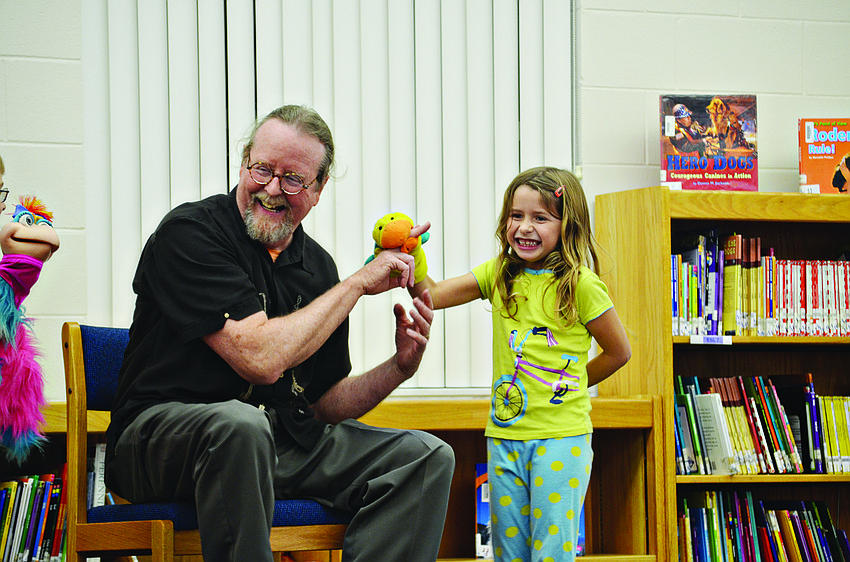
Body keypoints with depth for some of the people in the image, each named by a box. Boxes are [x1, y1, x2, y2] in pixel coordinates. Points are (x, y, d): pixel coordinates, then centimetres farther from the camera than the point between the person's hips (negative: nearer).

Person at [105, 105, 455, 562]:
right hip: (165, 432, -7)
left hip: (284, 442, 7)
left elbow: (324, 405, 15)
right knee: (240, 424, -40)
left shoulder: (316, 266, 11)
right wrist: (358, 283, -12)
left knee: (428, 458, -6)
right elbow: (262, 360, -22)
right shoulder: (189, 232, -11)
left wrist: (398, 368, -5)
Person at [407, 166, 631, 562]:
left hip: (561, 438, -5)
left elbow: (618, 352, 1)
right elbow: (431, 295, -3)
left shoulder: (580, 284, -8)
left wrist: (566, 387, 5)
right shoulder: (499, 274, 7)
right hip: (505, 434, 5)